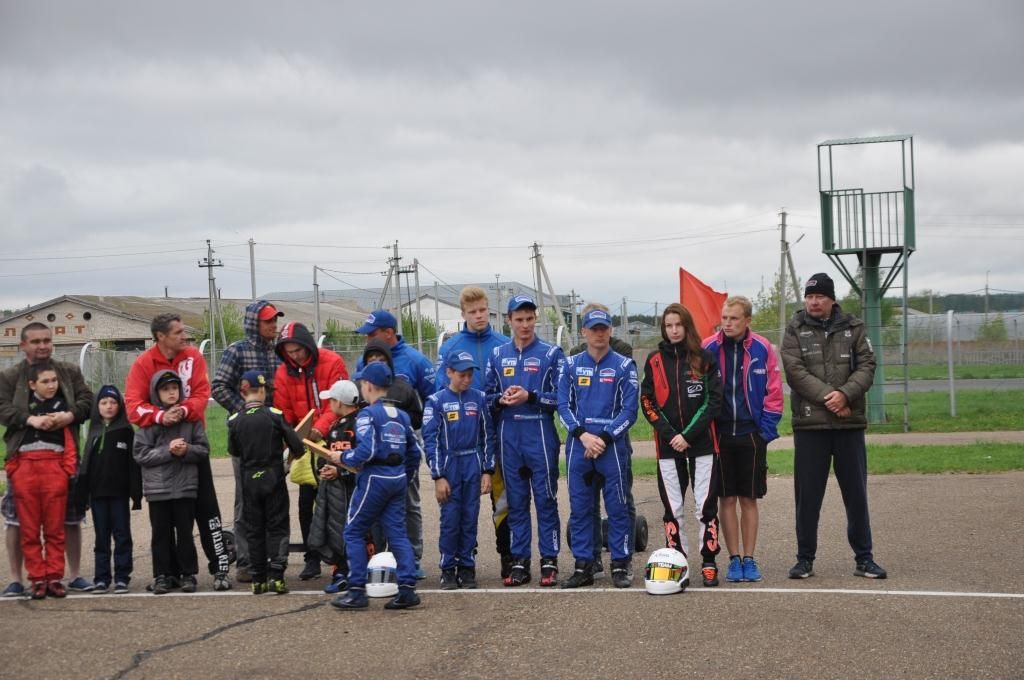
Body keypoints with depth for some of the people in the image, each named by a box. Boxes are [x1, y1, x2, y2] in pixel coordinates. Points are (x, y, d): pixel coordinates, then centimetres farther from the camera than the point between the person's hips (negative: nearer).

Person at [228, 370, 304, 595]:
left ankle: (258, 580, 10)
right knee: (277, 527, 5)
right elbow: (296, 444, -10)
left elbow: (233, 450, 6)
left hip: (249, 480, 2)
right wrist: (281, 445, 12)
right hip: (273, 477, -2)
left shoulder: (234, 420, -4)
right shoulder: (274, 415, -10)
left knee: (254, 530, 10)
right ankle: (275, 575, -6)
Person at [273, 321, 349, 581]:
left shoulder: (332, 362, -13)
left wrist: (321, 428, -33)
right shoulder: (283, 374, -1)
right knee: (306, 501, 3)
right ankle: (312, 558, 11)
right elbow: (284, 414, 0)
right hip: (305, 443, 4)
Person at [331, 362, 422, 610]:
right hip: (398, 478, 7)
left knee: (354, 532, 5)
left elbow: (366, 450, -21)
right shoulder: (401, 415, 12)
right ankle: (407, 588, -1)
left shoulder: (368, 414, -11)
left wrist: (344, 458, -5)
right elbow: (415, 452, 14)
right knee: (397, 533, 7)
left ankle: (357, 590, 3)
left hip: (375, 478, -7)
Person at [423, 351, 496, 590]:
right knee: (450, 519, -1)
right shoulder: (436, 401, -3)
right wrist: (438, 477, -9)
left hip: (473, 466, 2)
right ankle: (448, 570, 7)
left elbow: (487, 435, 8)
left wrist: (487, 471, 3)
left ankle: (467, 567, 13)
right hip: (449, 466, -2)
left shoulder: (479, 398, 5)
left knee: (470, 518, 5)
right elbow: (430, 440, -4)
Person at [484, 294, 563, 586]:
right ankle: (519, 562, 12)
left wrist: (530, 397, -15)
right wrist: (501, 399, -7)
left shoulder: (551, 354, 2)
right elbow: (487, 395, 14)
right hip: (508, 435, 3)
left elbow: (561, 397, -4)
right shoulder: (497, 354, 12)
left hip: (540, 434, -3)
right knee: (515, 501, 7)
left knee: (545, 499, -1)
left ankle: (549, 561, 4)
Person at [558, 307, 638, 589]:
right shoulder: (571, 365, 9)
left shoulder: (624, 366, 2)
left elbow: (629, 410, -2)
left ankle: (620, 566, 6)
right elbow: (563, 406, 5)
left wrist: (604, 438, -11)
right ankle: (583, 566, 10)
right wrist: (583, 435, -9)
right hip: (579, 446, 2)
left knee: (617, 507, 0)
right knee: (579, 508, 4)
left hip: (612, 446, -2)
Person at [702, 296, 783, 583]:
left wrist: (766, 429, -4)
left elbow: (774, 392, 2)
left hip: (751, 435, 0)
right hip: (720, 437, 0)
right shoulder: (708, 349, -2)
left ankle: (749, 559, 13)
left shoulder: (762, 349, -2)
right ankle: (734, 559, 12)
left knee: (749, 499, 6)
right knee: (727, 499, 4)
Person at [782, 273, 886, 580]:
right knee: (807, 495, 4)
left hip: (850, 423, 1)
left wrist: (845, 393, -18)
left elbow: (867, 366, 0)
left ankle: (864, 558, 15)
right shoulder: (795, 330, 3)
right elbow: (795, 371, -8)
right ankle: (805, 558, 14)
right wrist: (827, 397, -18)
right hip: (809, 424, -1)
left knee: (856, 494, 6)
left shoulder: (853, 328, 8)